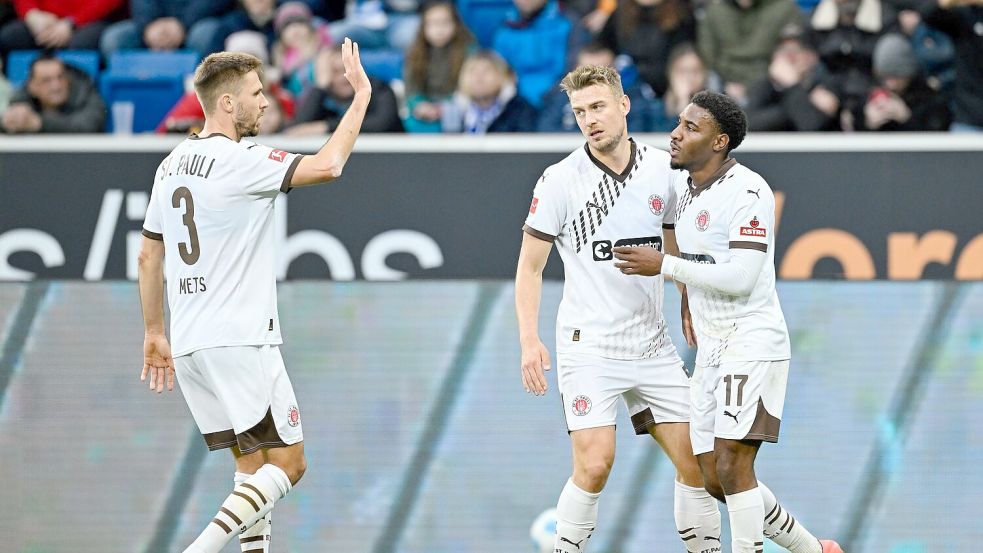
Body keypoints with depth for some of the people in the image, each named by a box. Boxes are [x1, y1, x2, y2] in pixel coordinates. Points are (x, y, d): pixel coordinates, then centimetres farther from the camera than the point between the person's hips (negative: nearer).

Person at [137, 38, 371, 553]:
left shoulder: (172, 164, 13)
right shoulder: (238, 160, -13)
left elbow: (148, 256, 18)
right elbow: (327, 165, -22)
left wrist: (154, 333, 25)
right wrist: (361, 97, -11)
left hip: (188, 344, 9)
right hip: (239, 340, -9)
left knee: (252, 465, 14)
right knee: (288, 463, -5)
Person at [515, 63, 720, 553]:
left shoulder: (662, 169, 5)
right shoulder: (560, 181, -5)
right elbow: (530, 265, -1)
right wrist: (529, 340, -10)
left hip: (652, 344, 4)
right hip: (588, 345, -4)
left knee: (697, 458, 0)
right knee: (594, 464, -17)